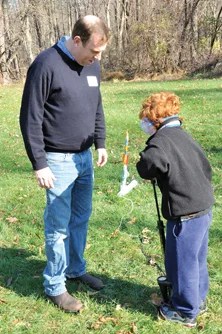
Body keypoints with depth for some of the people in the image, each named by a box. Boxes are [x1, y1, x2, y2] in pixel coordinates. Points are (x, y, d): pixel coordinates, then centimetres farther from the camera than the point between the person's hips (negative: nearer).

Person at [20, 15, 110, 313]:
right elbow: (30, 118, -15)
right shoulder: (47, 64, -17)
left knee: (81, 218, 17)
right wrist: (39, 164, -15)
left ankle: (76, 269, 35)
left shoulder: (92, 65, 5)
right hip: (58, 161, -7)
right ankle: (54, 286, 18)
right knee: (58, 225, 2)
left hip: (85, 157, 7)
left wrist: (100, 143, 12)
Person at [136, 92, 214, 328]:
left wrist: (144, 163, -5)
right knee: (197, 259, 22)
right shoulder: (183, 135, 12)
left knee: (182, 262, 6)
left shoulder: (160, 142, -14)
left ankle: (185, 312, 19)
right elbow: (205, 166, 16)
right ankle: (198, 300, 38)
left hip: (185, 214, -9)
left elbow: (147, 168, -28)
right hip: (204, 208, 9)